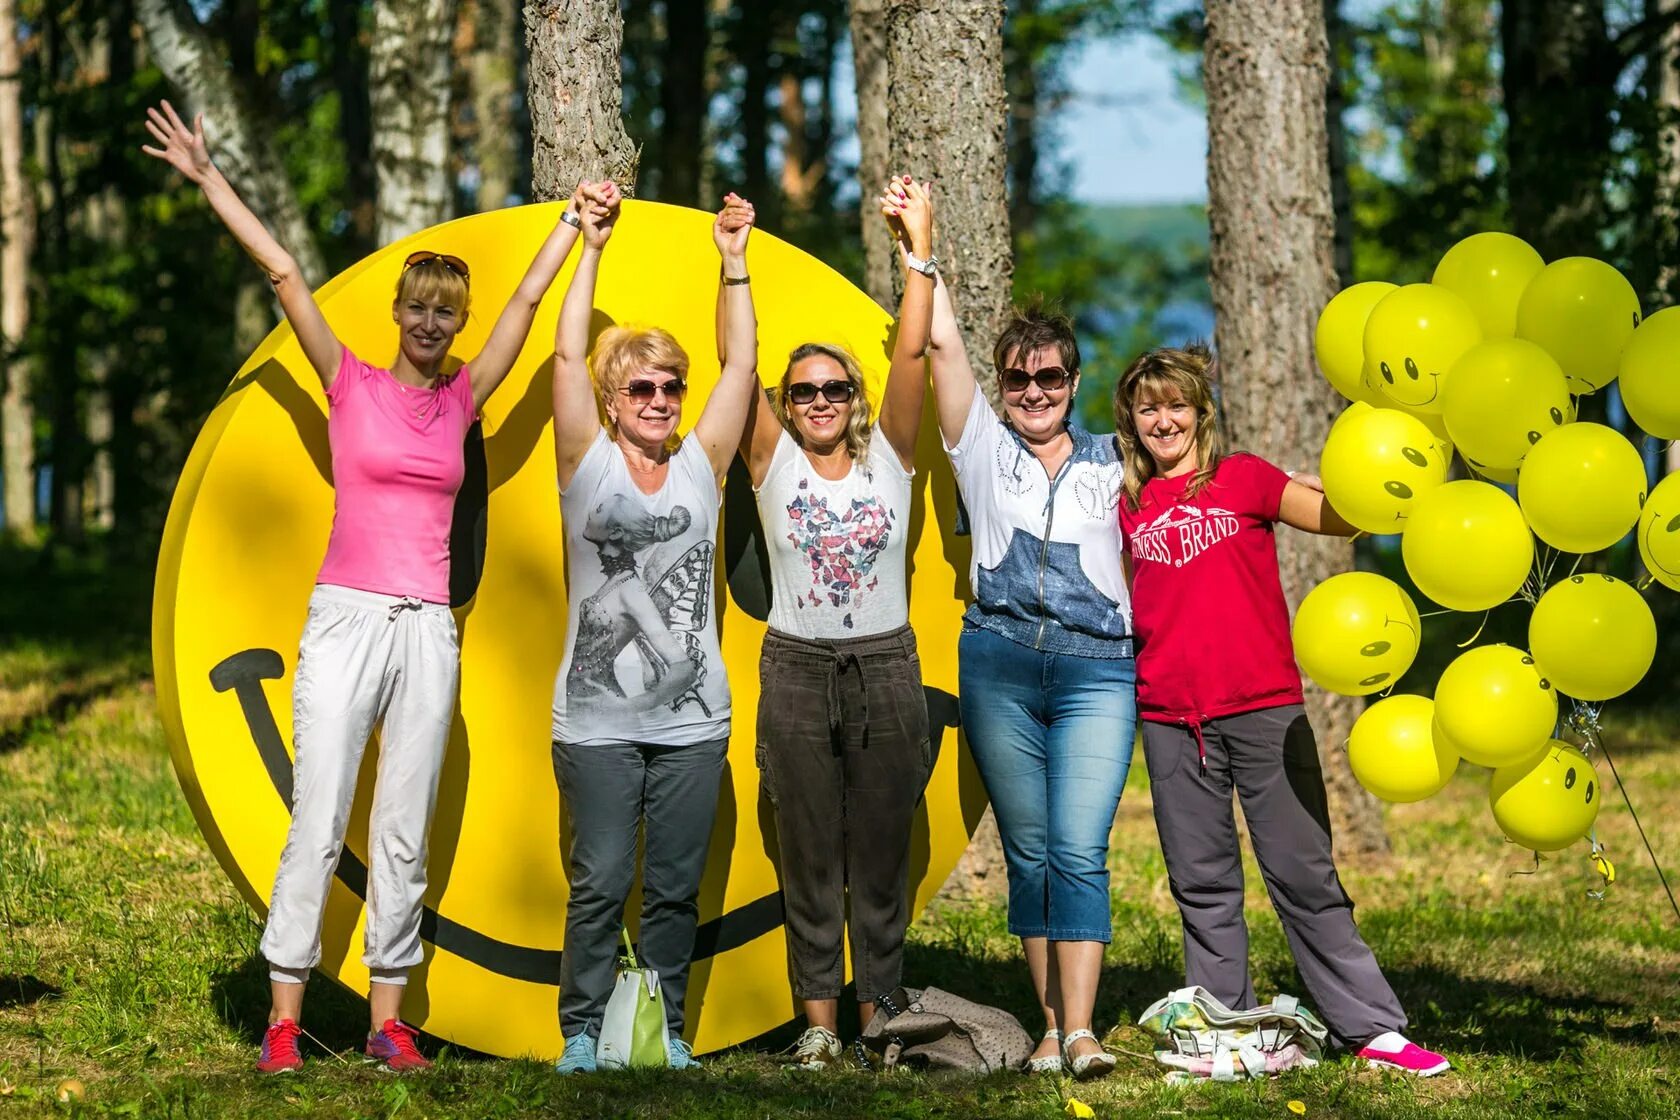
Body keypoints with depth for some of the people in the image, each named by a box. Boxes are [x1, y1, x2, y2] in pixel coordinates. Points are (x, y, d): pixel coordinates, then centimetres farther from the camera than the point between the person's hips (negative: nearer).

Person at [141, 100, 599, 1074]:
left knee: (405, 834, 4)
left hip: (429, 629, 3)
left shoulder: (462, 398, 11)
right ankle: (285, 1019, -3)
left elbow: (529, 298, 17)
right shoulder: (352, 383, 3)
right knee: (320, 822, -6)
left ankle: (388, 1018, 9)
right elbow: (283, 272, 0)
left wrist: (578, 220, 22)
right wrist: (207, 179, -2)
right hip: (347, 619, -3)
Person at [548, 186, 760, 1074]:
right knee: (600, 883, -2)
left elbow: (741, 364, 4)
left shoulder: (700, 467, 8)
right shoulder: (589, 465, 2)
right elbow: (568, 354, -4)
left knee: (676, 887, 6)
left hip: (692, 720, 2)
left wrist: (733, 263, 0)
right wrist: (591, 248, -4)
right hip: (597, 723, -2)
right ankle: (583, 1032, 7)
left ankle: (665, 1030, 15)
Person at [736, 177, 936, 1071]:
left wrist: (920, 247, -6)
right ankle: (818, 1024, 8)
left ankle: (877, 1019, 11)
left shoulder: (887, 456, 4)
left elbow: (912, 351, -3)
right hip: (797, 671, 0)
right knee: (809, 862, 3)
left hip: (885, 668, 0)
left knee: (881, 858, 5)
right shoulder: (774, 461, 3)